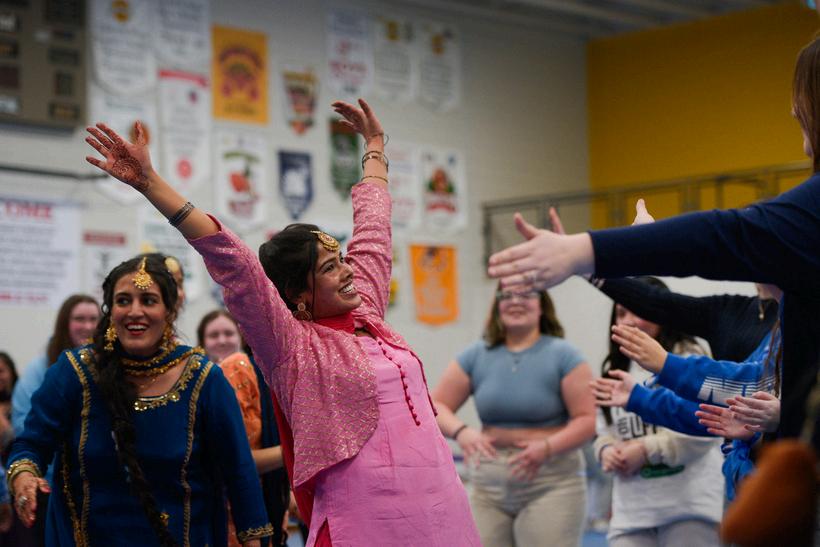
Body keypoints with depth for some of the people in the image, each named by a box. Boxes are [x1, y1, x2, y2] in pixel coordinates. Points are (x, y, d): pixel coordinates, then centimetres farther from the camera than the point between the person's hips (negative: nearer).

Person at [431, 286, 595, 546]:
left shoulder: (563, 355, -3)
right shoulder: (476, 356, 7)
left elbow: (587, 419, -8)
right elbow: (436, 406, 7)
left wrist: (547, 447, -23)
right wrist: (461, 431, -15)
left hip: (550, 483, -4)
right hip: (489, 484, 4)